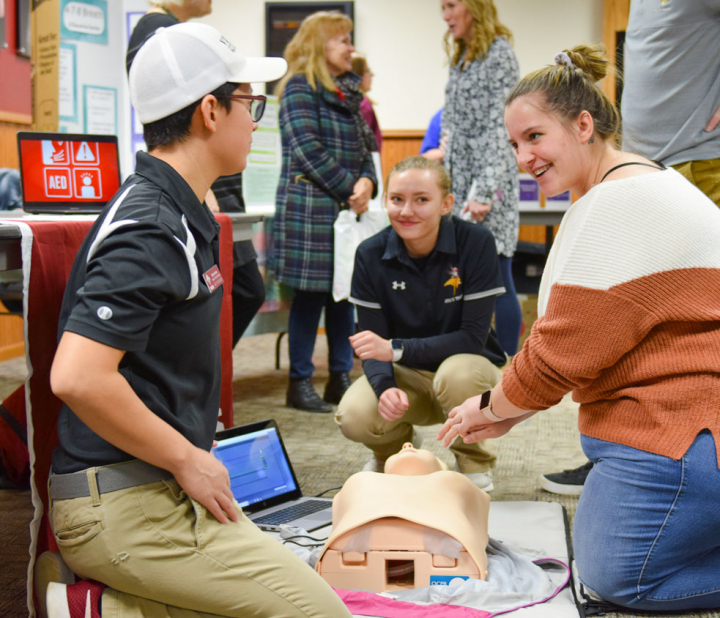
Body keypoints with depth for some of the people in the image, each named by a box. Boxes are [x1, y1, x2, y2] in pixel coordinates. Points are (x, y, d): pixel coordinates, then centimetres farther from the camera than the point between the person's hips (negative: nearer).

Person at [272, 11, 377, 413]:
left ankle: (341, 378, 18)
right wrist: (350, 188, -16)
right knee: (310, 295, -2)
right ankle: (300, 382, 8)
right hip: (311, 209, -7)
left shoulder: (349, 92, 18)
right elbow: (308, 151, -15)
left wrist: (367, 182, -3)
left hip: (348, 210, 7)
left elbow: (365, 146, 18)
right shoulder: (300, 88, -5)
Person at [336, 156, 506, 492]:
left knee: (456, 374, -37)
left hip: (468, 367, -2)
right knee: (354, 417, -26)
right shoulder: (370, 254, -10)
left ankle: (474, 464, -4)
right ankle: (394, 449, 14)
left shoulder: (476, 242, -19)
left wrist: (395, 348, -30)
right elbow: (373, 340, -9)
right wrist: (385, 387, -31)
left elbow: (473, 337, -21)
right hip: (407, 375, 2)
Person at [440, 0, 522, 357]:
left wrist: (485, 191, -20)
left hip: (489, 179, -8)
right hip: (458, 180, 8)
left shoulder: (498, 53, -7)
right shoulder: (461, 57, 18)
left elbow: (500, 126, -15)